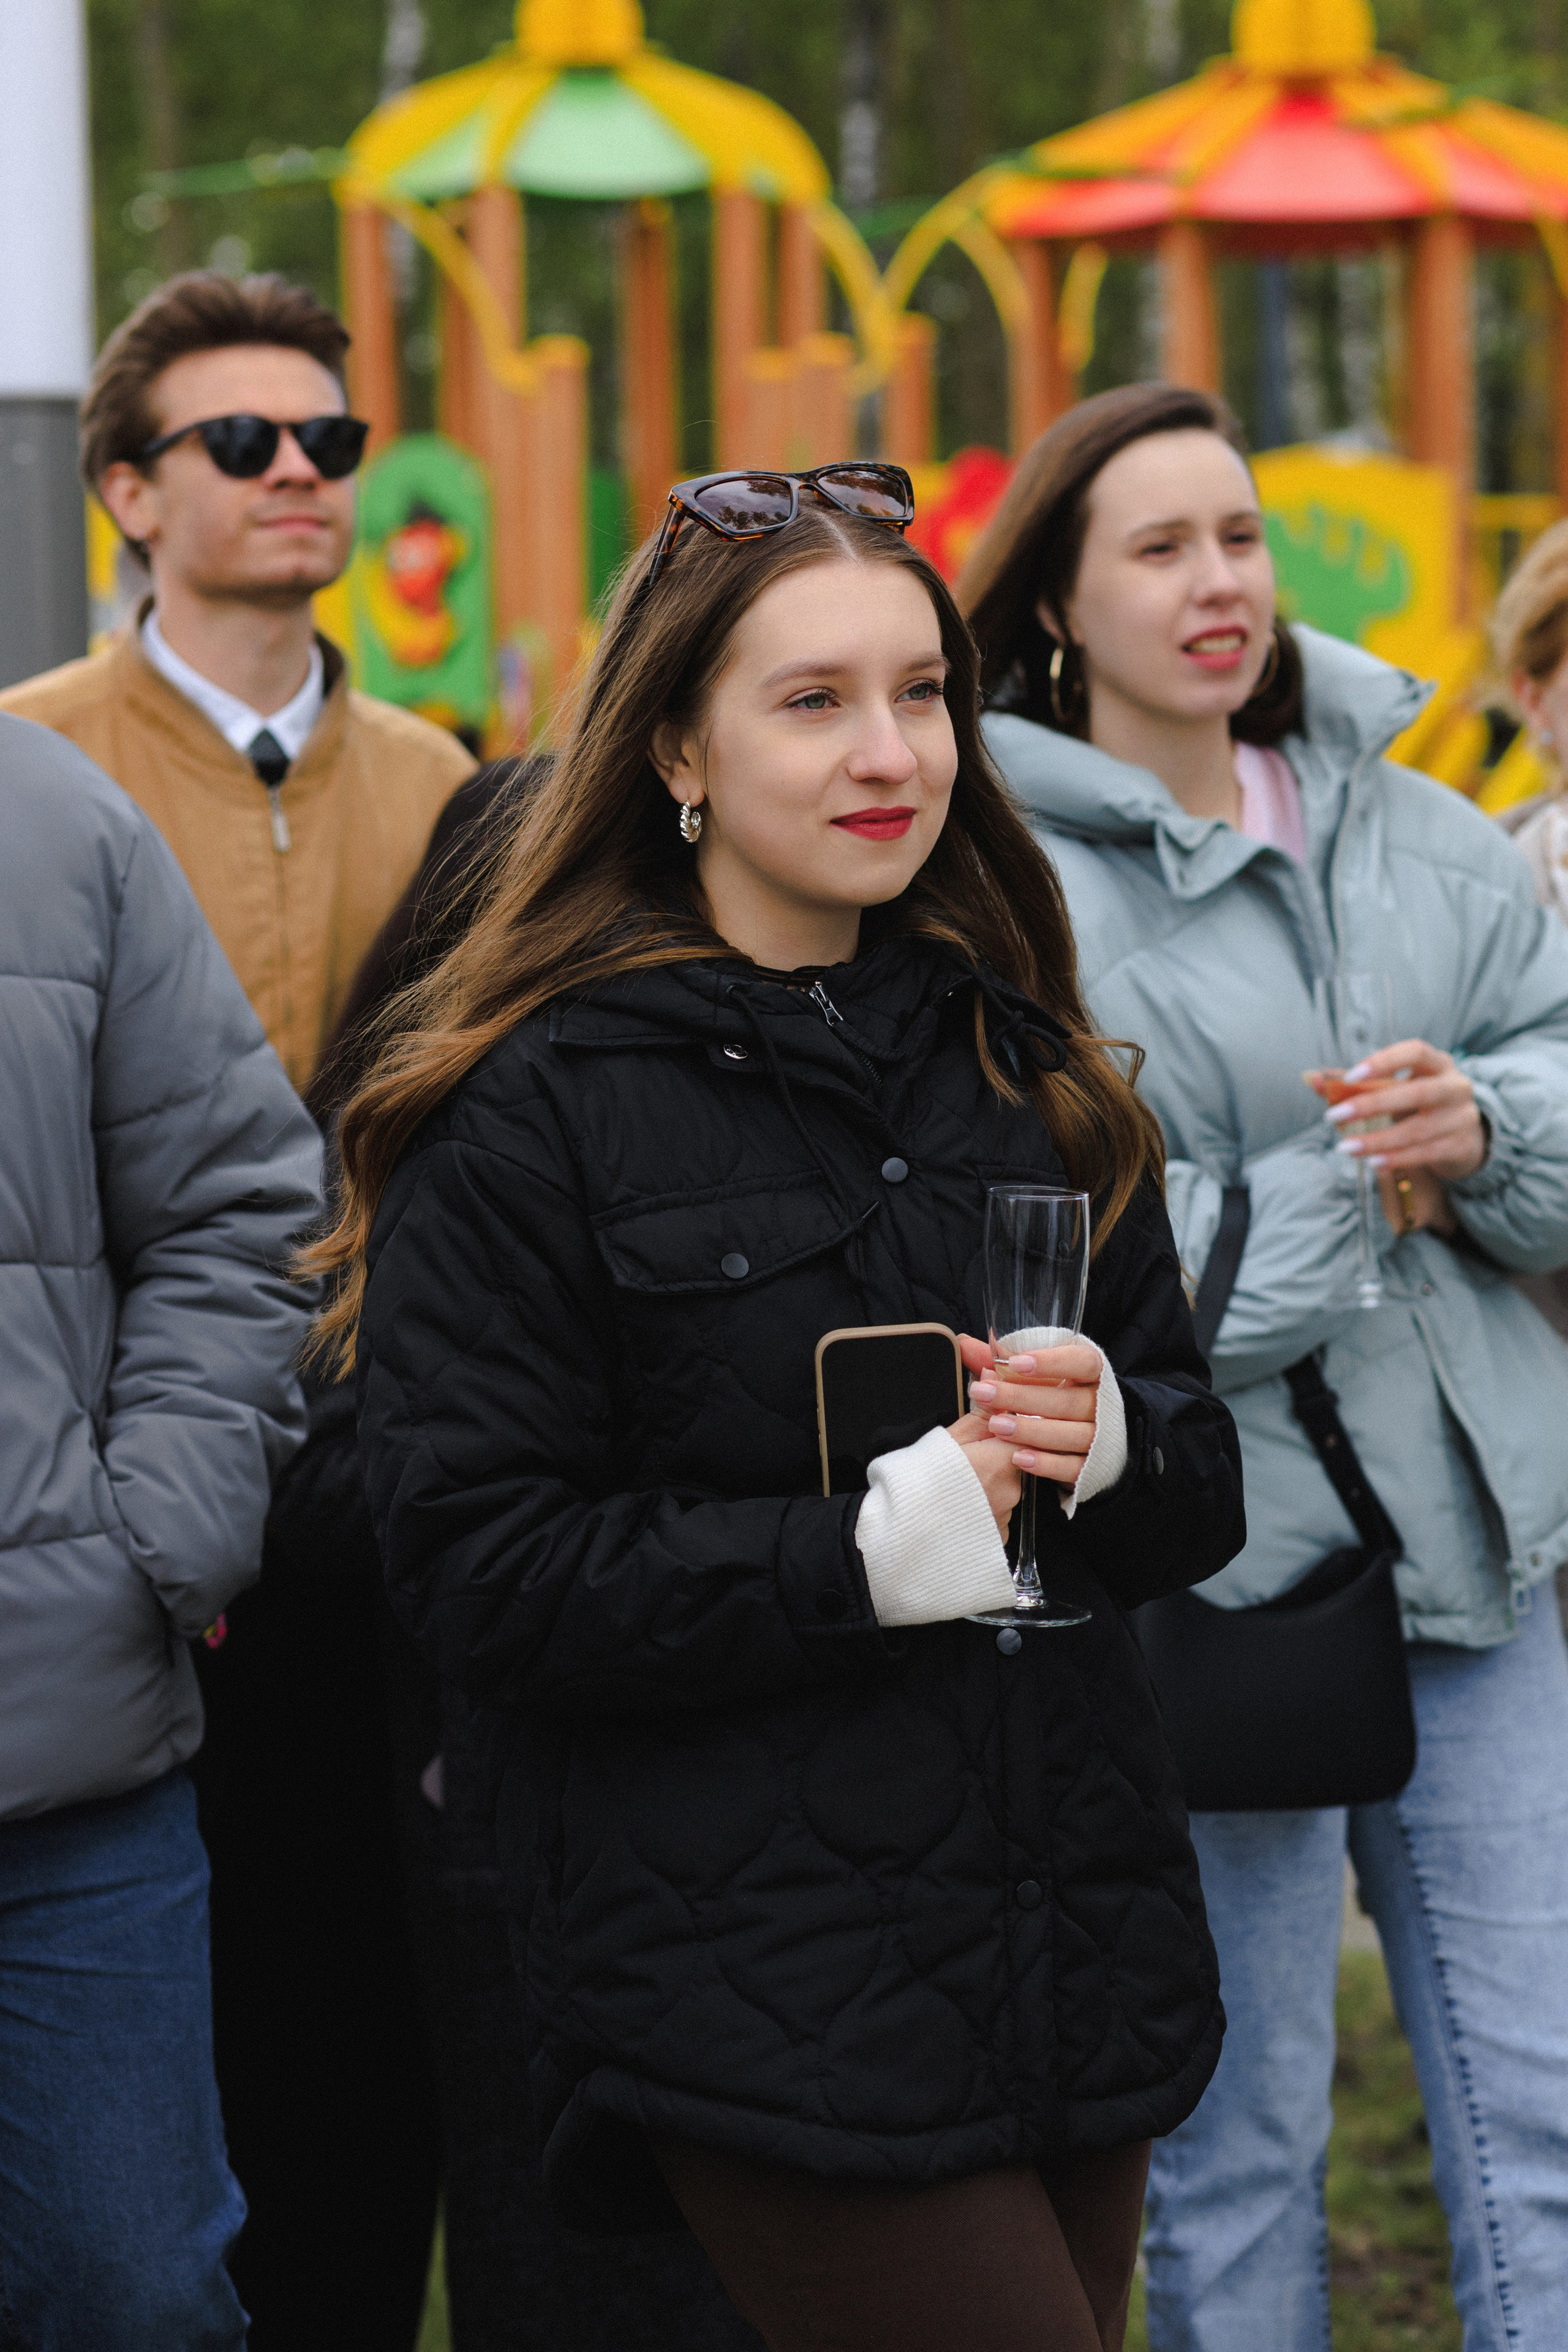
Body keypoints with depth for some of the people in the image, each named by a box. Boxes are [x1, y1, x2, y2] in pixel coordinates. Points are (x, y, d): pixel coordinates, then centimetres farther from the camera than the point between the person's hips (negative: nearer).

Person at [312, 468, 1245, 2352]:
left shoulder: (1018, 1066, 13)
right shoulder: (533, 1109, -7)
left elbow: (1203, 1490, 15)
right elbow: (480, 1573, -12)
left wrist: (1107, 1448, -9)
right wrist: (861, 1558, -20)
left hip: (1076, 1962, 6)